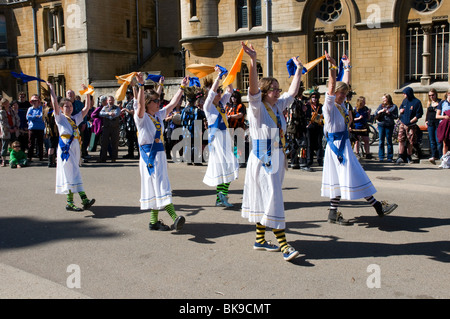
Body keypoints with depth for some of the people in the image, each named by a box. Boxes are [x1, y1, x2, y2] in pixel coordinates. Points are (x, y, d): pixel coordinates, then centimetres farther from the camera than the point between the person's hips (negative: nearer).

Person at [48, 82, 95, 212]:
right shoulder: (60, 118, 5)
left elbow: (87, 108, 18)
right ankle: (84, 198, -17)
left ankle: (70, 202, 7)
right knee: (71, 173, -10)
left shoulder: (75, 119, 20)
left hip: (75, 148, 6)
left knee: (72, 174, 5)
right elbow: (55, 104, -10)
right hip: (66, 147, -6)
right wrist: (51, 89, -10)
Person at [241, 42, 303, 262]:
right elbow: (253, 88, -25)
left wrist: (298, 69, 25)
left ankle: (260, 239, 21)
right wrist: (253, 60, -37)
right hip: (262, 160, -8)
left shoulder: (278, 106, 11)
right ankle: (284, 245, -9)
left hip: (277, 159, 8)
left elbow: (293, 92, 22)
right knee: (272, 199, -9)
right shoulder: (257, 107, -9)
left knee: (265, 201, 12)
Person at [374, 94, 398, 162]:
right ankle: (381, 157, 9)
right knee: (381, 141, 3)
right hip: (381, 125, 3)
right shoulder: (381, 106, 11)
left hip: (389, 126, -3)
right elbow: (375, 113, 5)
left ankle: (390, 157, 7)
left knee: (389, 141, 1)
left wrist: (389, 113, -14)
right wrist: (381, 111, -12)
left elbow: (396, 116, -2)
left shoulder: (394, 106, 3)